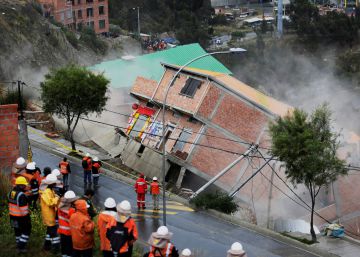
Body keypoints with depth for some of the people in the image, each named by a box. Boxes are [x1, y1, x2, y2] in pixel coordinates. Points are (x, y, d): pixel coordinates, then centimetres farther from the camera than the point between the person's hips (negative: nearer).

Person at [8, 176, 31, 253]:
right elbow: (23, 209, -23)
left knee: (18, 231, 22)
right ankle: (21, 246, 2)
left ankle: (19, 245, 33)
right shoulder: (21, 195, -25)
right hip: (21, 217, -8)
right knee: (26, 231, 7)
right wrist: (27, 217, -13)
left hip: (13, 216, 8)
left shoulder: (11, 193, 2)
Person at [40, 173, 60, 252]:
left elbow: (54, 202, 14)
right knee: (53, 230, -5)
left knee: (50, 229, 19)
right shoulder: (46, 192, -23)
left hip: (51, 214, 10)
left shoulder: (50, 190, 9)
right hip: (48, 214, -10)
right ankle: (56, 246, 0)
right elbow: (50, 203, -28)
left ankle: (47, 245, 29)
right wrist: (57, 198, -21)